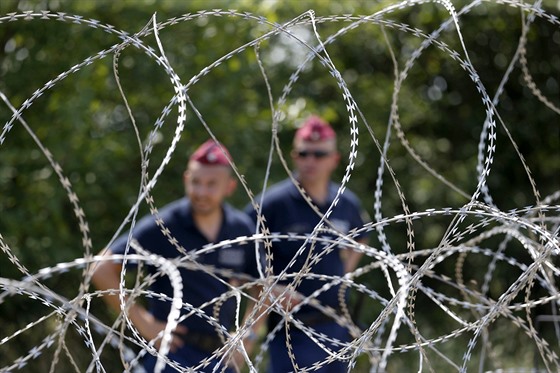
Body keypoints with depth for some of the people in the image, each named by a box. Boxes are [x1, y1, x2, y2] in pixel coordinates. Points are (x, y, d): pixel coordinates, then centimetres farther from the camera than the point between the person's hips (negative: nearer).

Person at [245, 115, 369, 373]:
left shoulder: (348, 204, 5)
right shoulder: (272, 203, -12)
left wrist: (343, 274, 12)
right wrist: (270, 290, -18)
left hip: (335, 329, 6)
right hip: (291, 330, -6)